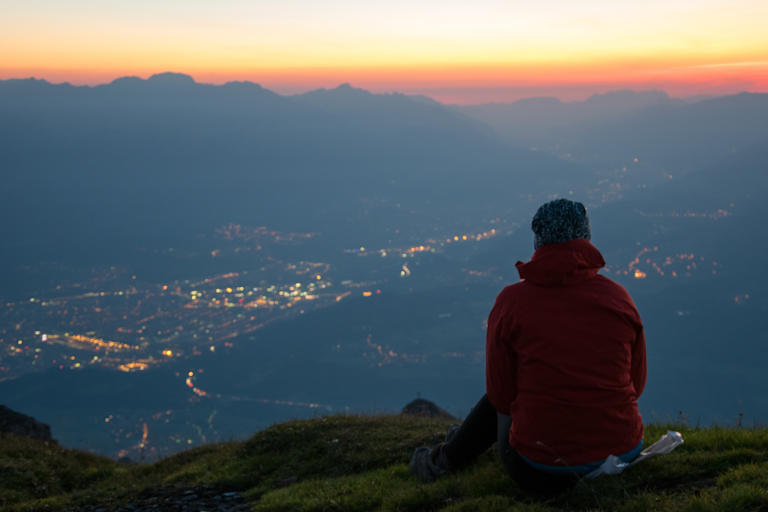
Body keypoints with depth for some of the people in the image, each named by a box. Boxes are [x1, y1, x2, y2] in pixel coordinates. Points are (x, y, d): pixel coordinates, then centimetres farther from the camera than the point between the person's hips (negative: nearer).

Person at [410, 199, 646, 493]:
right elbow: (635, 383, 7)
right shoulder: (618, 298, -2)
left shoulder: (511, 301, -8)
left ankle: (445, 460, 50)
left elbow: (500, 392, -2)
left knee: (501, 401, 31)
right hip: (623, 452, 3)